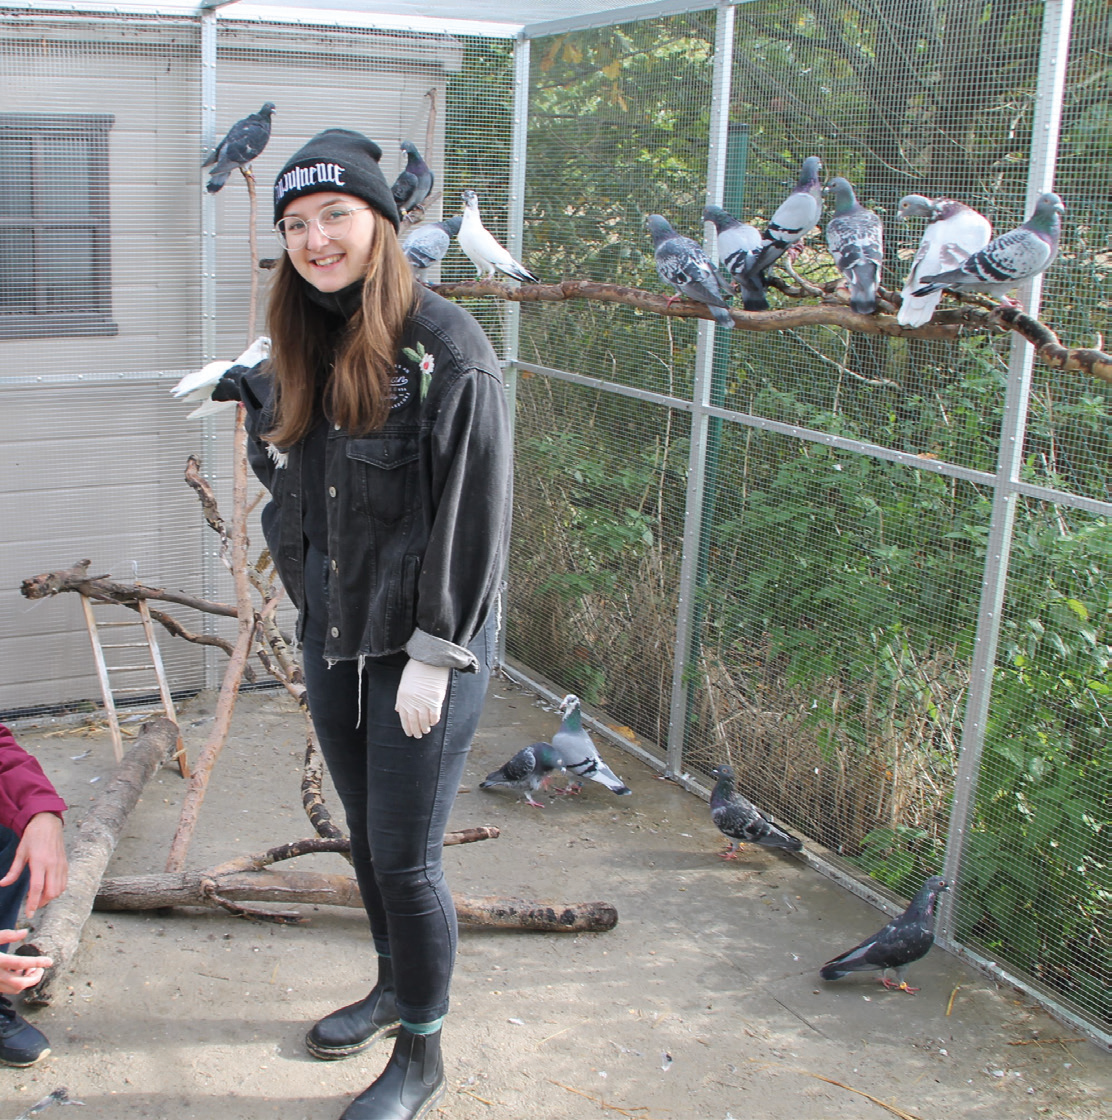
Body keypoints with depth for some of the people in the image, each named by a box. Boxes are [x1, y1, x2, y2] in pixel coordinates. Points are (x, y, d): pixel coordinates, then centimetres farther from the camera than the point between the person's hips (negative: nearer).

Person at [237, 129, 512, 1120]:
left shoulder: (445, 347, -16)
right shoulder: (299, 353, 7)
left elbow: (473, 514, -17)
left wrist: (432, 656, -16)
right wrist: (314, 610, 6)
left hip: (425, 648, -7)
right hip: (333, 640, 7)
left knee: (405, 857, 1)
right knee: (366, 831, 20)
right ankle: (394, 987, 43)